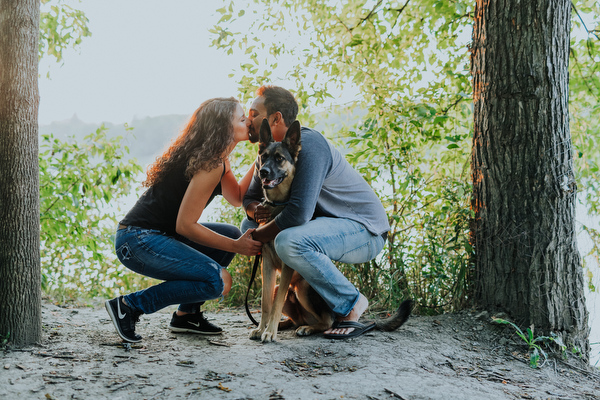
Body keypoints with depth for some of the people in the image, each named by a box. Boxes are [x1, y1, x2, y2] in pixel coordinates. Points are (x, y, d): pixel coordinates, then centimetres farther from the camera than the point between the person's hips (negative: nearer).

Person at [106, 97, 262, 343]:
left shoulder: (217, 159, 11)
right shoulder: (209, 165, -19)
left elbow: (237, 198, 15)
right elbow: (185, 225, -20)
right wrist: (236, 246, -13)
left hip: (160, 235, 11)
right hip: (137, 241, -11)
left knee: (232, 234, 18)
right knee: (218, 281, -21)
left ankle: (186, 315, 17)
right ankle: (129, 306, -11)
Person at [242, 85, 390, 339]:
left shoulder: (308, 145, -25)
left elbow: (299, 213, -33)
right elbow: (250, 196, 11)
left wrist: (257, 237, -20)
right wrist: (256, 211, -14)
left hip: (365, 230, -10)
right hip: (327, 223, 10)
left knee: (289, 241, -35)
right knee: (249, 226, 7)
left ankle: (351, 304, -13)